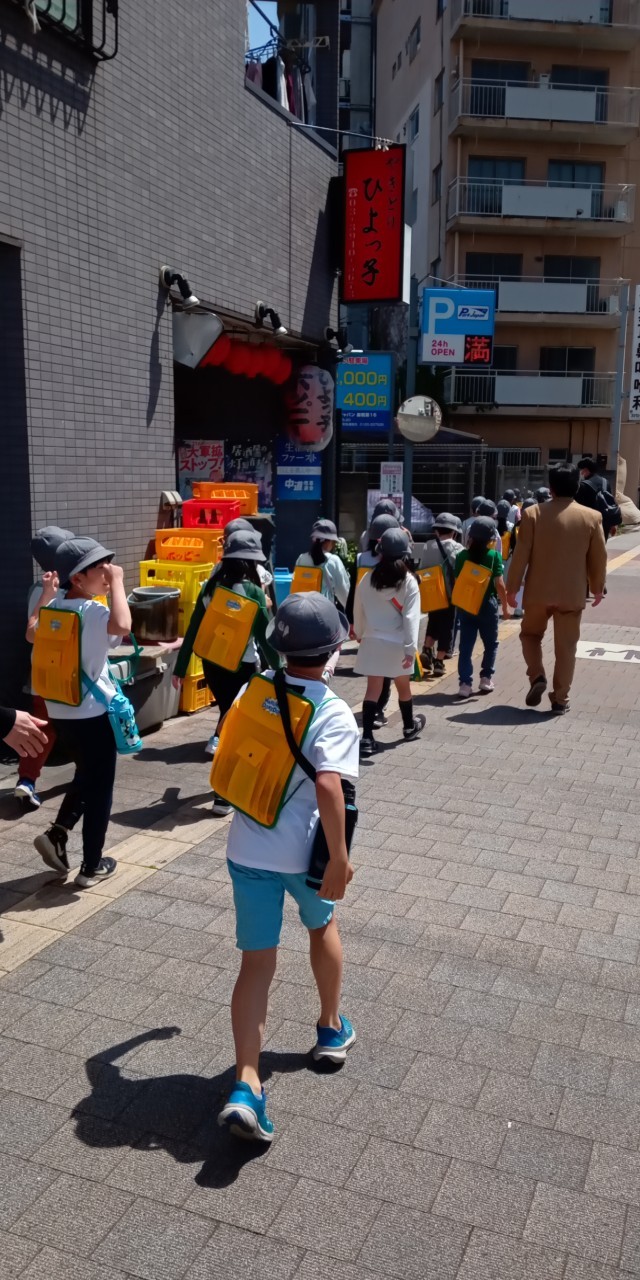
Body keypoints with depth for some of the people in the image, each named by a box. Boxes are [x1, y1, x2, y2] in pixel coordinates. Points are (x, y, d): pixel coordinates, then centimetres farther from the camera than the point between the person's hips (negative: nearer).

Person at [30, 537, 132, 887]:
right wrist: (117, 583, -30)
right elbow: (122, 626, -43)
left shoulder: (54, 607, 3)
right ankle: (92, 867, 17)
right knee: (99, 789, 8)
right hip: (93, 713, -8)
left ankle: (57, 834, 14)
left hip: (61, 712, 8)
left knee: (85, 777, 28)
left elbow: (32, 634, 23)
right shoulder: (92, 611, -21)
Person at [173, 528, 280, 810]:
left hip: (212, 663, 5)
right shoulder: (253, 592, -12)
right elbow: (264, 636, -11)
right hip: (242, 666, -5)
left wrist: (180, 667, 10)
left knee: (227, 713, 26)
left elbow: (193, 630, 4)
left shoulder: (210, 588, 2)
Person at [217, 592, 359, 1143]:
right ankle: (332, 1029, 45)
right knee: (323, 925, 27)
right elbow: (328, 785, -29)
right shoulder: (334, 714, -16)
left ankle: (246, 1088, -3)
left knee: (257, 963, 7)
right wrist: (340, 858, -23)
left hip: (246, 849, 3)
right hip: (302, 853, -2)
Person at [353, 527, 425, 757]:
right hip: (397, 643, -1)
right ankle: (409, 726, 39)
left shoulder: (367, 579, 0)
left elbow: (358, 611, 9)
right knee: (403, 686, 18)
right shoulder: (409, 581, -8)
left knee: (373, 688, 2)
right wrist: (411, 647, -15)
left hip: (372, 641, 2)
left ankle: (367, 738, -7)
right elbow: (411, 617, -14)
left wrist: (360, 634, 26)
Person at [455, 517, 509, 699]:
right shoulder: (494, 556, -9)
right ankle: (486, 678, 16)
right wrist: (505, 607, -1)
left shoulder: (462, 556, -1)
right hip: (487, 605, -2)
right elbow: (499, 584, -11)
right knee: (491, 643, 16)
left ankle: (465, 683, -2)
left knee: (466, 646, 5)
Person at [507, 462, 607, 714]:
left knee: (530, 633, 22)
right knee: (566, 647, 8)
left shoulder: (533, 514, -7)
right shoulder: (592, 517, -4)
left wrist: (512, 587, 3)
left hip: (538, 591, 0)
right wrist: (598, 587, 17)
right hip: (573, 593, 0)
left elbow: (521, 555, -6)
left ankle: (537, 677, 3)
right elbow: (599, 558, 2)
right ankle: (560, 699, 11)